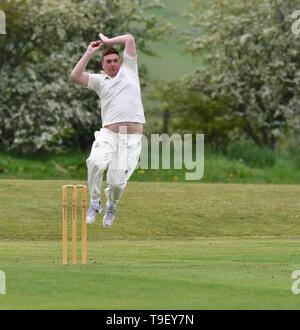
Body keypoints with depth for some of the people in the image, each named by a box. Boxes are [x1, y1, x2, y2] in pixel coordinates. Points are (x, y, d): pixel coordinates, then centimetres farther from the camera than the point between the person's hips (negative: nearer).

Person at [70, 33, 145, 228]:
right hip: (109, 134, 0)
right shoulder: (100, 80, 18)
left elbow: (130, 39, 15)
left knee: (117, 182, -10)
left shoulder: (129, 70, 19)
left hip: (132, 138, 0)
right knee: (96, 162, -31)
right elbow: (76, 76, 3)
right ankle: (94, 204, -11)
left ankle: (111, 206, 25)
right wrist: (90, 53, 10)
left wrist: (108, 42, 25)